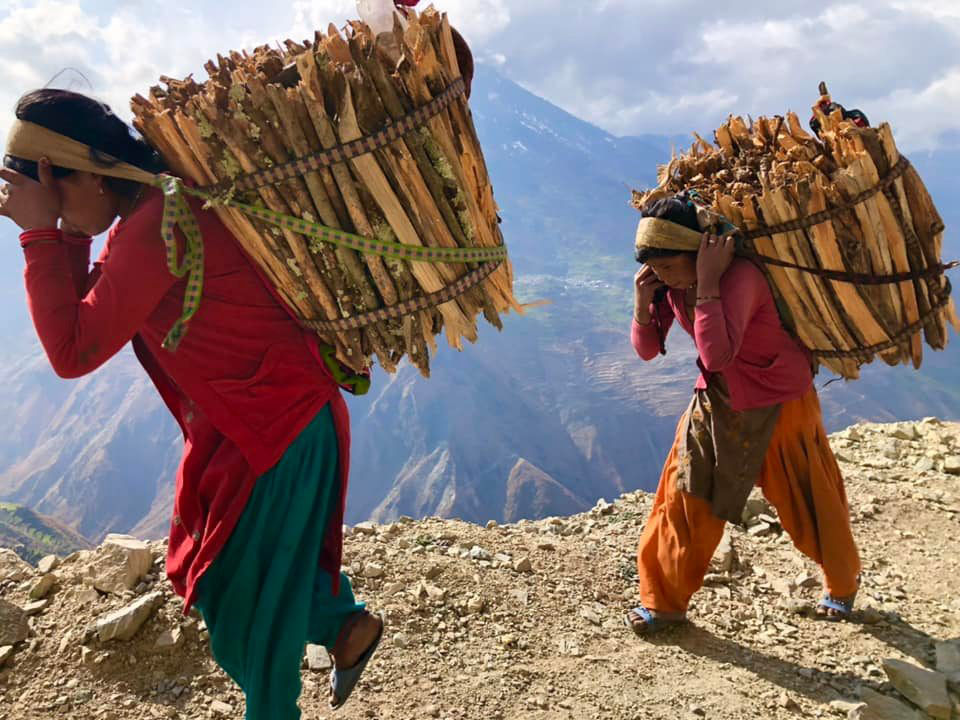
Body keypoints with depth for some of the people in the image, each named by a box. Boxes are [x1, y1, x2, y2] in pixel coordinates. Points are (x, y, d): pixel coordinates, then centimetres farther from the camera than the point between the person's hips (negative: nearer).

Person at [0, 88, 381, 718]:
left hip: (279, 427, -10)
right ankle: (346, 626, 40)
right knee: (222, 567, 24)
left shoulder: (157, 226, -25)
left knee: (248, 595, 10)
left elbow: (72, 351, -22)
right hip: (237, 421, 10)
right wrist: (64, 234, 1)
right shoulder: (161, 206, 6)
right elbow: (90, 312, 14)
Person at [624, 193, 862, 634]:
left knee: (808, 500, 11)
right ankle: (665, 602, 18)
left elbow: (718, 355, -41)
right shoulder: (671, 282, -8)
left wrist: (707, 283, -41)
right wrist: (643, 300, -19)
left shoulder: (739, 276, -30)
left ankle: (844, 582, 42)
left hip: (779, 404, -6)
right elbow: (647, 350, -3)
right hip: (717, 400, 6)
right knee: (684, 495, 3)